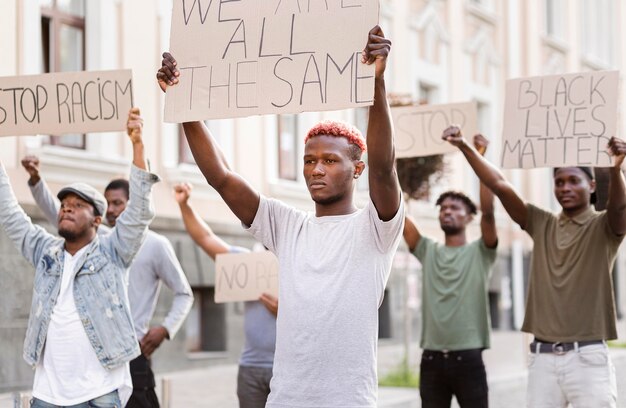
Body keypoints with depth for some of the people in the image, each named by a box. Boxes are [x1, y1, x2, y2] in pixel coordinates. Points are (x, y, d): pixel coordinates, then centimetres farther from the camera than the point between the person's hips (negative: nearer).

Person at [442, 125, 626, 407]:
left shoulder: (603, 227, 1)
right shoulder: (541, 224, 11)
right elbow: (500, 186, 3)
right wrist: (465, 148, -8)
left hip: (587, 357, -4)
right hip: (542, 357, 4)